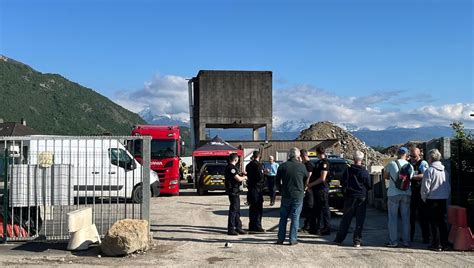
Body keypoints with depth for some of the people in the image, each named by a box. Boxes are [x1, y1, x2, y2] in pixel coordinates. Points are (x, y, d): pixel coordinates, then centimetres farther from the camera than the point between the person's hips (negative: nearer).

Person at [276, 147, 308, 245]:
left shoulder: (283, 166, -2)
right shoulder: (301, 166, -6)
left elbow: (277, 180, 5)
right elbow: (306, 179, 7)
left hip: (286, 196, 2)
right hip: (298, 196, -2)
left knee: (283, 217, 11)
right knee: (295, 218, 5)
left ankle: (280, 238, 13)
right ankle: (293, 239, 5)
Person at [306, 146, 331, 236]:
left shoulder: (324, 162, -14)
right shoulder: (319, 162, 16)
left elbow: (322, 178, -20)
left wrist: (311, 184, -13)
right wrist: (310, 185, 11)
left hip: (322, 189, -10)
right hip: (316, 189, 10)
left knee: (324, 209, -3)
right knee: (316, 209, 14)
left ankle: (327, 229, 2)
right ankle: (315, 228, 21)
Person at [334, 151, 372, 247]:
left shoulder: (348, 170, -4)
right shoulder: (364, 172, -7)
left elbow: (343, 182, 0)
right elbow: (369, 186, -1)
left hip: (350, 197, 1)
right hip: (362, 197, -1)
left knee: (346, 219, 10)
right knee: (360, 220, 4)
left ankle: (339, 239, 14)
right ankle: (357, 241, 2)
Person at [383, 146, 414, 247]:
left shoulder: (391, 164, -5)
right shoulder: (410, 166, 3)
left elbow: (385, 176, 6)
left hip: (393, 194, -3)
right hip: (406, 194, 3)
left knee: (393, 218, 3)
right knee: (406, 218, 10)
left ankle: (393, 241, 3)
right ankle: (406, 241, 12)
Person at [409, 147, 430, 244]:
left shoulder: (423, 163, -5)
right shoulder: (408, 163, 14)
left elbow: (424, 175, -21)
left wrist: (412, 176, -31)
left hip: (419, 193, -6)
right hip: (410, 193, 6)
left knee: (422, 216, -2)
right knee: (410, 216, 12)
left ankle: (426, 237, 5)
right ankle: (409, 236, 21)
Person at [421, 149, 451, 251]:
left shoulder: (429, 171, -12)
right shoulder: (445, 171, 8)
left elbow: (425, 187, -13)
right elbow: (448, 186, 13)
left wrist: (424, 198, 1)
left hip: (432, 200, -6)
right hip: (443, 200, 6)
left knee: (434, 222, 0)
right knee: (442, 222, 11)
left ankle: (436, 245, 1)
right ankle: (444, 244, 15)